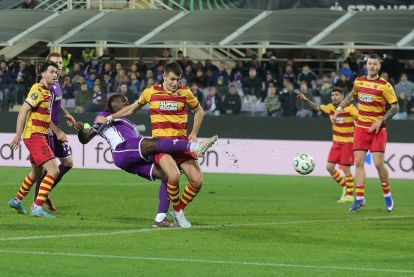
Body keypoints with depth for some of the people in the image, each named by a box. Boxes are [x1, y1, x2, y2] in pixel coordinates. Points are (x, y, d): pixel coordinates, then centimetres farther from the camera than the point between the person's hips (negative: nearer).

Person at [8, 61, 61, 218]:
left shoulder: (47, 92, 16)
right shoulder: (38, 90, -14)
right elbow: (23, 111, -20)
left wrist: (57, 132, 31)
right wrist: (18, 135, -25)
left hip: (39, 136, 10)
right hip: (34, 135, -10)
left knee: (37, 172, 24)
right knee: (53, 170, -18)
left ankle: (17, 200, 40)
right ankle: (37, 208, -20)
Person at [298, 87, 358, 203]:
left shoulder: (349, 108, -16)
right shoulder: (331, 107, 1)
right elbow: (317, 107, 16)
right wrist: (306, 100, 5)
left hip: (348, 142, -6)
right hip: (336, 142, 6)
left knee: (345, 169, -6)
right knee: (329, 167, 1)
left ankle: (350, 195, 5)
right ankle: (345, 186, 20)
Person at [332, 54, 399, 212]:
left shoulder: (384, 86, -9)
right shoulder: (359, 81, 5)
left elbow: (395, 107, -7)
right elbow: (352, 96, 25)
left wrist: (380, 121, -15)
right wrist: (339, 108, 17)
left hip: (377, 128, -4)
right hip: (361, 127, 4)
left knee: (378, 163, -8)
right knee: (359, 162, -4)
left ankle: (387, 195, 13)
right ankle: (359, 198, -1)